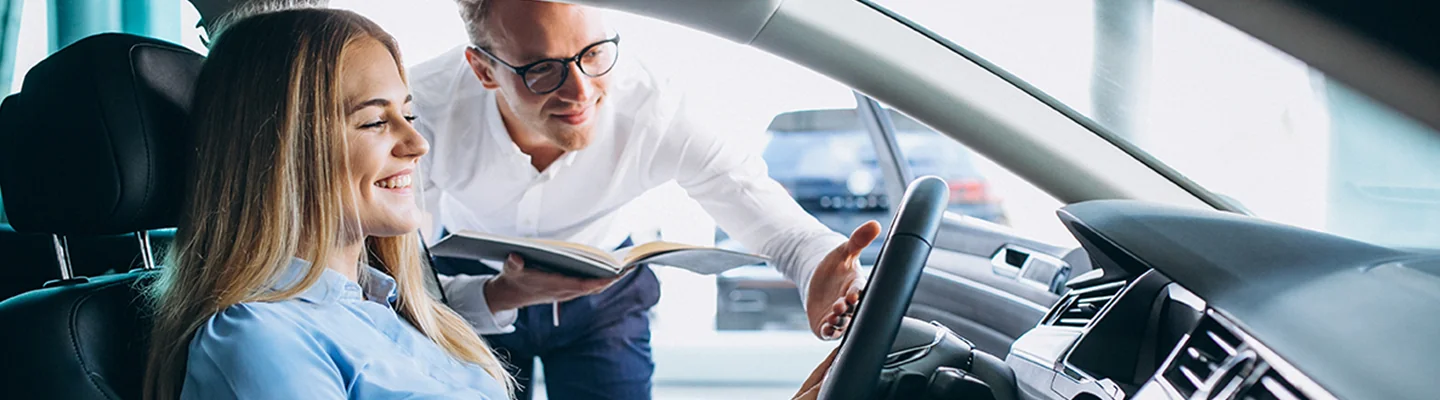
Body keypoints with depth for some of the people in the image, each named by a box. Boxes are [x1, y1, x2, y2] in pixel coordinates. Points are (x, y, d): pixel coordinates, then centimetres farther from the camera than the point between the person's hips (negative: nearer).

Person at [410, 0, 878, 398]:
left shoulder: (656, 114, -31)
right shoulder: (426, 109, -33)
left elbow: (787, 233, -26)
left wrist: (819, 270, -51)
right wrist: (500, 295, -48)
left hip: (602, 294, 0)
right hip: (469, 286, 0)